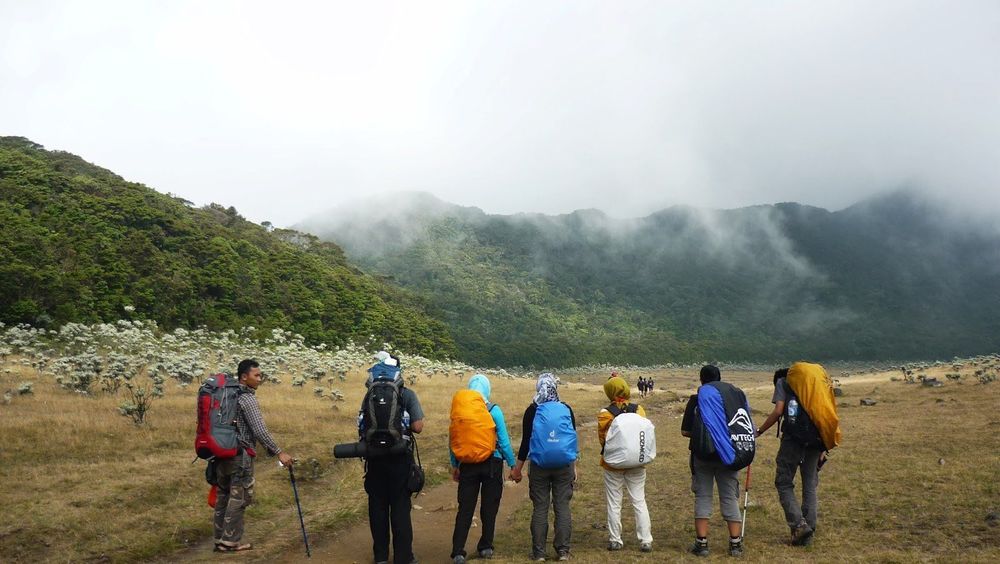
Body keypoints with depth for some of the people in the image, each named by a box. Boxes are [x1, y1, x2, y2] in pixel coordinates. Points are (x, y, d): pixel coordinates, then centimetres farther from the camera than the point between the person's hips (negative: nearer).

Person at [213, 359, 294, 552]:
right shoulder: (247, 398, -14)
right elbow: (259, 431, -20)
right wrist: (279, 452, -16)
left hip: (222, 452, 9)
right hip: (240, 455, -8)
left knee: (223, 496, 12)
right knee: (238, 498, 0)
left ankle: (220, 540, 19)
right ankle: (230, 541, 5)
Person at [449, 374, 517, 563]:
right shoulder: (494, 411, -8)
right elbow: (504, 441, -6)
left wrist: (454, 465, 12)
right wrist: (512, 464, 3)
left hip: (468, 465, 1)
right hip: (492, 464, -1)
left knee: (465, 508, 5)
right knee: (489, 508, 13)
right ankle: (485, 547, 21)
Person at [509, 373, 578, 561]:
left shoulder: (532, 411, -4)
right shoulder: (566, 409, 1)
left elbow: (526, 441, -3)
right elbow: (573, 439, 5)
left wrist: (517, 468, 5)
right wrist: (574, 467, 14)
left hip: (539, 467, -1)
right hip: (564, 467, 1)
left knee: (540, 509, 5)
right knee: (562, 507, 7)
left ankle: (539, 552, 8)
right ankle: (563, 550, 9)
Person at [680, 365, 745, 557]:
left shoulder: (695, 401, -5)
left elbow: (685, 431, -3)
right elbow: (744, 429, 3)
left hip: (702, 456, -1)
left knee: (702, 498, 6)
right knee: (730, 498, 9)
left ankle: (701, 543, 6)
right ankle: (735, 543, 11)